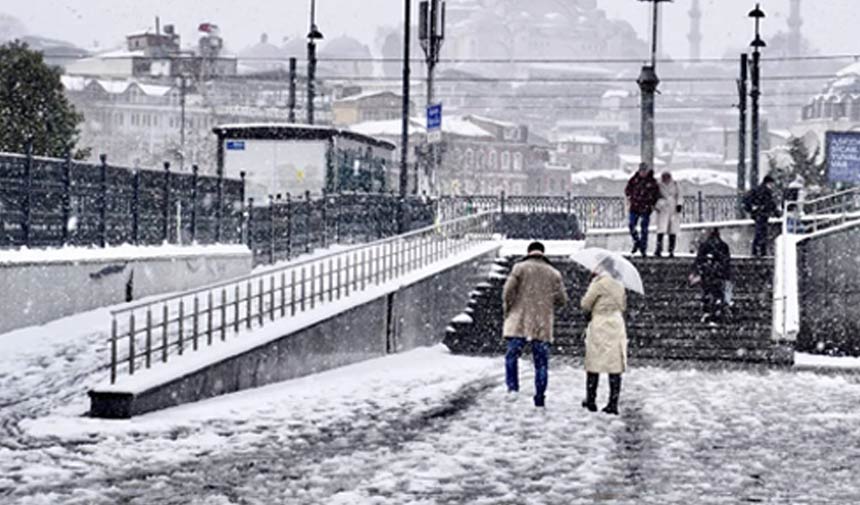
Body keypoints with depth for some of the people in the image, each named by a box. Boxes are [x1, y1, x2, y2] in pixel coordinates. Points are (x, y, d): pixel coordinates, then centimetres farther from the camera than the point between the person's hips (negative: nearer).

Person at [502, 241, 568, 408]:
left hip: (520, 321, -2)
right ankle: (539, 397, 8)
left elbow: (508, 291, -9)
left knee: (511, 357, 5)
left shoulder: (520, 268, 1)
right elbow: (562, 299, 3)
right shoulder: (554, 273, 8)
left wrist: (507, 309, 6)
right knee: (541, 362, 8)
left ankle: (512, 388, -12)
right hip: (543, 325, 2)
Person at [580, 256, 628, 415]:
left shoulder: (599, 284, -11)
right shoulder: (619, 285, 8)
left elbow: (585, 304, -5)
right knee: (615, 366, 4)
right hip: (617, 327, 5)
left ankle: (591, 400, 10)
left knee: (594, 364, 6)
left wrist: (592, 283, 7)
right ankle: (613, 404, 3)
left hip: (599, 327, -5)